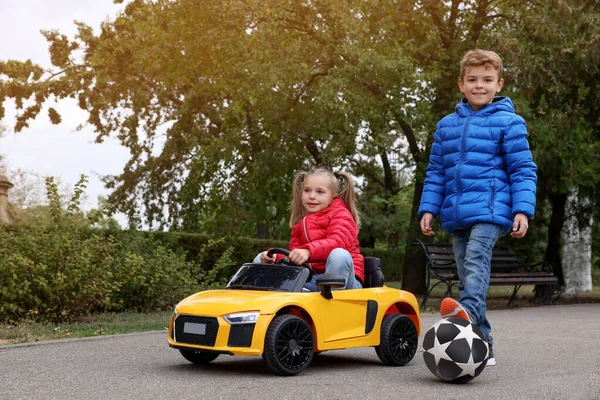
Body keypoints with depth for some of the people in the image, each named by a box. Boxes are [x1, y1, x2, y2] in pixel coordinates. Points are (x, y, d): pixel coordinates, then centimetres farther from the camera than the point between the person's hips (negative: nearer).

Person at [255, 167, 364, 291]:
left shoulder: (340, 215, 1)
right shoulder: (300, 224, 21)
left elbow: (339, 241, -20)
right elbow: (294, 257, 14)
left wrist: (308, 251, -37)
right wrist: (275, 257, -9)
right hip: (312, 281, 6)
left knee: (339, 255, -40)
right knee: (260, 260, 3)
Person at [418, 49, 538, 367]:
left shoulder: (508, 122, 0)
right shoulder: (446, 125, 14)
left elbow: (523, 170, -2)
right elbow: (435, 172, 17)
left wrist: (522, 209, -11)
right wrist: (428, 208, 9)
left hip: (490, 209, -5)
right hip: (457, 214, 5)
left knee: (476, 258, -30)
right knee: (466, 275, 6)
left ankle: (469, 310, -49)